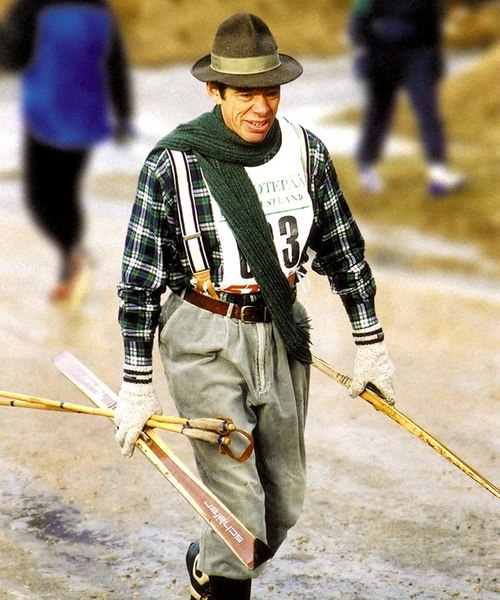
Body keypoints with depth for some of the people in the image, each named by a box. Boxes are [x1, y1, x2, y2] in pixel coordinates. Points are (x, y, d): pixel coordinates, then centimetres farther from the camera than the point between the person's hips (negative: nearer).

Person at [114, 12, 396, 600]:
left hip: (282, 332, 5)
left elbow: (341, 248, 11)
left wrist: (370, 342, 13)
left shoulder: (306, 152, -1)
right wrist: (136, 384, -8)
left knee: (283, 501, 13)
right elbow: (140, 277, -8)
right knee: (240, 509, -9)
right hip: (206, 341, -5)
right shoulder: (172, 163, -12)